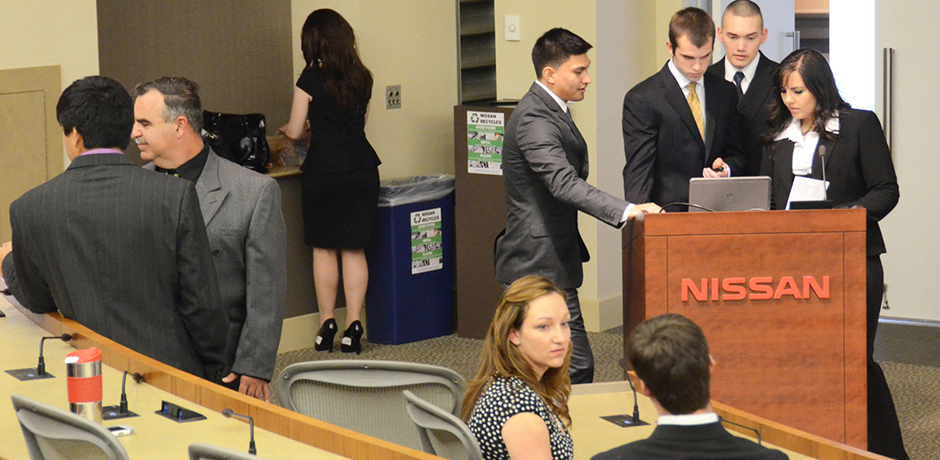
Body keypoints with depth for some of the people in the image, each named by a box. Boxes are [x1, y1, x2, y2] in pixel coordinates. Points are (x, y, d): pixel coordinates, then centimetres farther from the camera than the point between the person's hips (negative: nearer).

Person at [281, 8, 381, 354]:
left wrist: (285, 129, 21)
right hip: (361, 167, 4)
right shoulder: (362, 78, 5)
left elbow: (295, 131, -2)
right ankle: (353, 327, 4)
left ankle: (327, 325, 12)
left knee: (323, 249, 9)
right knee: (354, 250, 6)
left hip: (323, 169, -4)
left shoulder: (311, 80, -9)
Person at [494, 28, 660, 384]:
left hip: (534, 263, 11)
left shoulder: (551, 111, 15)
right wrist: (625, 211, -43)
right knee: (576, 367, -14)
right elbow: (564, 183, -34)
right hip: (540, 265, -11)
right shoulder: (534, 120, -20)